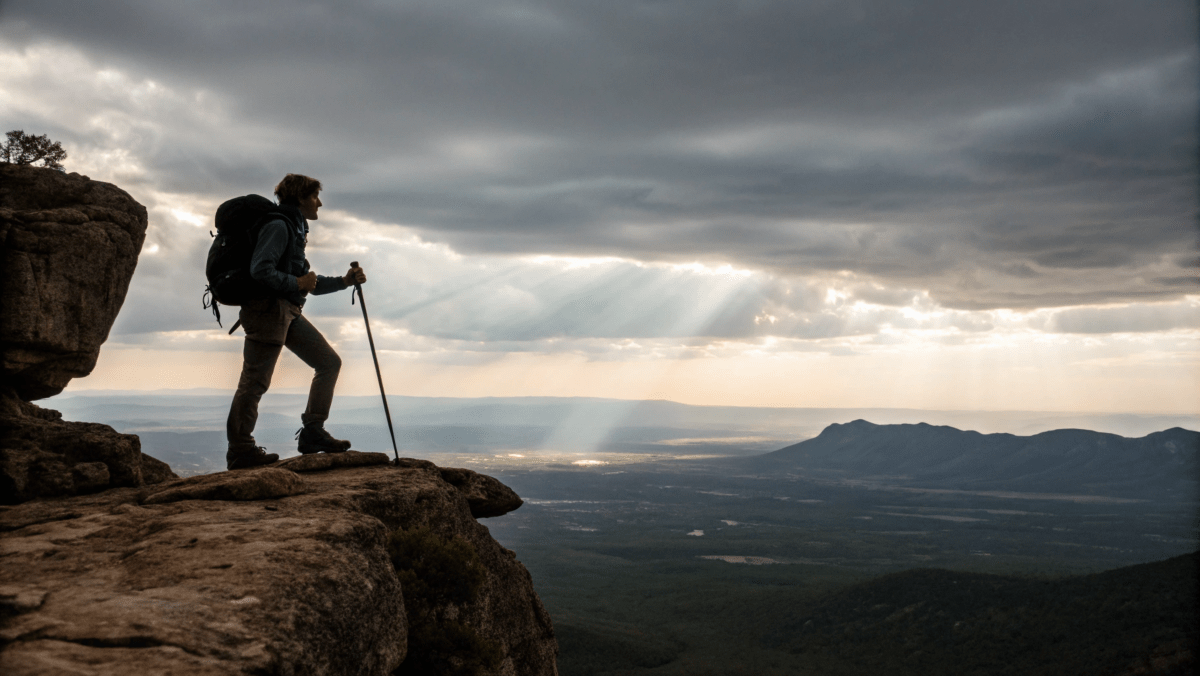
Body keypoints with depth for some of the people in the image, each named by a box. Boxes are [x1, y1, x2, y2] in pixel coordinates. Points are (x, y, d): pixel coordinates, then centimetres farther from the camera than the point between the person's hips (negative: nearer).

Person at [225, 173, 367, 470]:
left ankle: (312, 432, 7)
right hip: (269, 310, -10)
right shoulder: (278, 226, -9)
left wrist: (344, 281, 16)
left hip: (289, 312, 10)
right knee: (254, 382, -5)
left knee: (329, 362, 4)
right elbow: (260, 270, -22)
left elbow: (309, 283, 25)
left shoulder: (296, 229, 22)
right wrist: (297, 283, -15)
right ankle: (240, 451, 2)